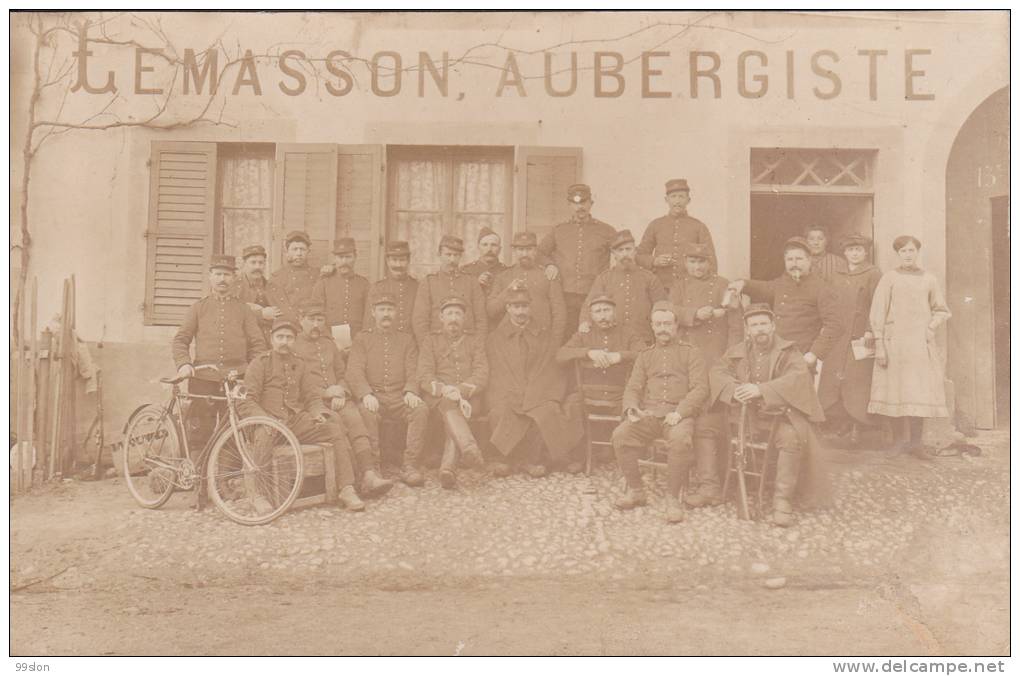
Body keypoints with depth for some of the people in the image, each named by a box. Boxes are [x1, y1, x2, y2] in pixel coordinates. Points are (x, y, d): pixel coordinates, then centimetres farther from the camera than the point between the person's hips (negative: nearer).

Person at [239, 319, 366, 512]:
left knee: (336, 431, -17)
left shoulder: (299, 364, 17)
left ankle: (347, 490, -18)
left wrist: (318, 413, -6)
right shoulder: (260, 363, 3)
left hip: (298, 421, 4)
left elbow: (313, 396, 17)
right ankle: (259, 495, -28)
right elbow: (246, 402, -4)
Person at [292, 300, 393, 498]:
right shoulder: (293, 345, 7)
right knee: (336, 421, -32)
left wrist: (341, 392, 2)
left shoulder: (329, 344, 25)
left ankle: (369, 473, -38)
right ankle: (355, 476, -33)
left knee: (355, 419, -26)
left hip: (337, 399, 4)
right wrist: (324, 392, -9)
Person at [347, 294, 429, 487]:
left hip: (400, 396, 2)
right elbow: (354, 371, -2)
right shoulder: (362, 339, 11)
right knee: (367, 412, -36)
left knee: (421, 410, -29)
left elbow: (413, 371, 8)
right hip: (373, 396, -2)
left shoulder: (406, 339, 18)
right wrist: (366, 394, -21)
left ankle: (411, 467, -27)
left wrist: (410, 391, -15)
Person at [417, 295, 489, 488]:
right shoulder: (431, 341, 17)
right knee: (448, 403, -36)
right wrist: (444, 389, -17)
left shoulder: (475, 341, 19)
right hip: (438, 398, -1)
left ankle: (448, 467, -49)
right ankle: (470, 448, -58)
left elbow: (482, 375, 4)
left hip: (468, 397, 1)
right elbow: (424, 377, 4)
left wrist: (461, 391, -15)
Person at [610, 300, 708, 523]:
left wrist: (680, 412, -16)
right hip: (647, 413, 3)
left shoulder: (690, 353, 12)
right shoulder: (645, 356, 23)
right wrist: (631, 408, -10)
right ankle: (635, 490, -6)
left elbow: (700, 388, 0)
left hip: (679, 414, -3)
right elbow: (633, 388, 14)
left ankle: (673, 497, -18)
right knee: (620, 435, -25)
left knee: (680, 440, -37)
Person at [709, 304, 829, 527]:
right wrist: (735, 389, -22)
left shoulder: (787, 352, 2)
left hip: (779, 414, -4)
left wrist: (761, 389, -28)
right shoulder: (738, 351, 13)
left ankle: (782, 500, -26)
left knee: (792, 436, -33)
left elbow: (798, 377, -15)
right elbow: (717, 371, 1)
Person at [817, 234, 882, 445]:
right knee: (834, 379, 1)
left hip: (861, 337, -5)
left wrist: (870, 331, -16)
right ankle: (847, 421, 13)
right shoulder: (836, 277, 17)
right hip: (838, 336, 5)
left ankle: (857, 425, 2)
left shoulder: (873, 274, 1)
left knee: (858, 380, -5)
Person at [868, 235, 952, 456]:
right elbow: (877, 313, -1)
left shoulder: (929, 279, 9)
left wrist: (931, 327, -1)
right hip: (896, 342, -2)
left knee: (920, 392, -3)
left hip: (921, 343, 2)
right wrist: (879, 345, -6)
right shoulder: (889, 278, 2)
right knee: (900, 390, -1)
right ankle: (904, 439, 7)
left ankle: (915, 441, 4)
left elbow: (942, 311, 18)